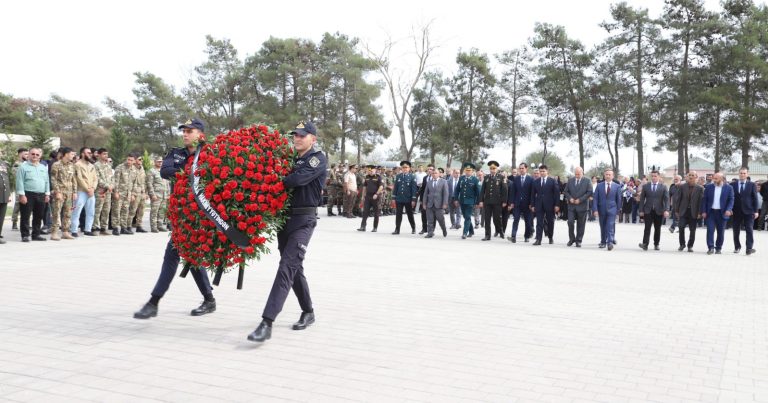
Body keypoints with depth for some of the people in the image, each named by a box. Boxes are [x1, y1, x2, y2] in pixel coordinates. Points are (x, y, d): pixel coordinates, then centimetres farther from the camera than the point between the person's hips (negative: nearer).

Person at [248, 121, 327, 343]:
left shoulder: (318, 159, -6)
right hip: (284, 217, 8)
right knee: (294, 268, 14)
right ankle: (308, 312, 31)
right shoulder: (291, 158, 16)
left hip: (303, 220, -8)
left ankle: (267, 323, -23)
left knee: (287, 268, -16)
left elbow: (298, 179, -21)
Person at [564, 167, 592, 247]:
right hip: (571, 206, 2)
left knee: (580, 225, 4)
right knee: (570, 222, -7)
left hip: (582, 206, -2)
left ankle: (578, 241, 13)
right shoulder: (570, 180, 8)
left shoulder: (587, 181, 0)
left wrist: (580, 200, -13)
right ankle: (571, 239, 10)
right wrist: (570, 198, -9)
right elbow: (565, 191, 10)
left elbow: (589, 192, -6)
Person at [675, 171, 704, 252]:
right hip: (683, 211, 0)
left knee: (692, 230, 4)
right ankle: (682, 244, 8)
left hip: (693, 212, 0)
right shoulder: (682, 186, 4)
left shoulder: (700, 188, 1)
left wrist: (700, 213, -8)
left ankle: (690, 246, 17)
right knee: (681, 227, -9)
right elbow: (678, 199, 5)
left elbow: (701, 201, -2)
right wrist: (676, 210, 2)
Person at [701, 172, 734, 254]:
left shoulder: (729, 188, 1)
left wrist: (728, 209, -16)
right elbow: (704, 200, 4)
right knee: (710, 229, -8)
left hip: (722, 213, -1)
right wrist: (703, 211, -2)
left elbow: (731, 200, -1)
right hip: (710, 212, 1)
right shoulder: (708, 187, 4)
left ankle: (718, 248, 15)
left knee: (720, 231, 5)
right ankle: (710, 247, -6)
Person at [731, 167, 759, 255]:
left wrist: (756, 211, -4)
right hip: (736, 211, 2)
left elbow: (755, 198, 1)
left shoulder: (752, 185, 3)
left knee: (749, 230, -6)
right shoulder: (733, 185, 4)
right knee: (736, 230, 8)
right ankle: (737, 247, 22)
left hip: (748, 211, -1)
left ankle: (749, 248, -7)